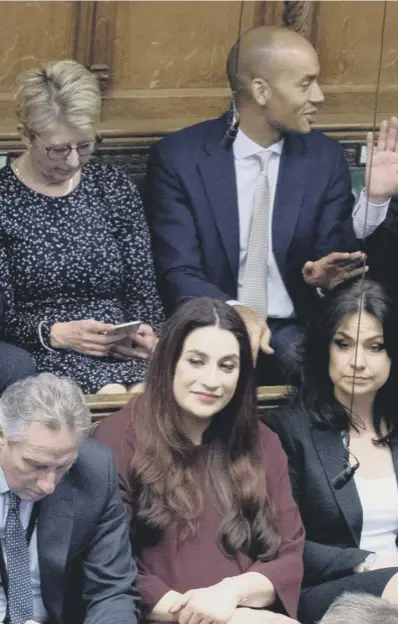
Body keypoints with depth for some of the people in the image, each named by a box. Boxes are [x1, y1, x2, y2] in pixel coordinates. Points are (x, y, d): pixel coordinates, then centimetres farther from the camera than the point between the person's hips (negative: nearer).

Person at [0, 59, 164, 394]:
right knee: (112, 393, -34)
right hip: (43, 353, -3)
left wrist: (146, 331, -8)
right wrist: (56, 334, -17)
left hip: (124, 351, 3)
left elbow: (143, 288, 13)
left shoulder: (114, 187, 14)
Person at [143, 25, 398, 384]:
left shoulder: (325, 157, 5)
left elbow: (335, 264, 2)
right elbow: (178, 274, -11)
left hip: (294, 332, 3)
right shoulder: (179, 157, -5)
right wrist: (234, 312, -31)